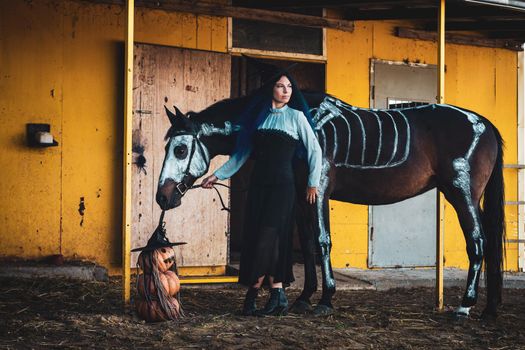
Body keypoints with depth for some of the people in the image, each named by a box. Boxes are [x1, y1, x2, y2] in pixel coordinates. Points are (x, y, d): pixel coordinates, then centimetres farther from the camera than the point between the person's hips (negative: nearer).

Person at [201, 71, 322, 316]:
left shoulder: (296, 116, 1)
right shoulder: (260, 117, 11)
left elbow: (314, 150, 2)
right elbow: (242, 153, 15)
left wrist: (313, 183, -2)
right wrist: (218, 175, 12)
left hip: (282, 184, -4)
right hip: (258, 183, 4)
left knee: (267, 235, -9)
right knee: (254, 236, 0)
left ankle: (253, 293, -3)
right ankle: (278, 296, 5)